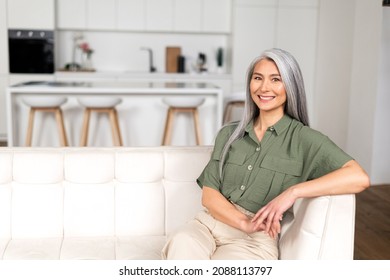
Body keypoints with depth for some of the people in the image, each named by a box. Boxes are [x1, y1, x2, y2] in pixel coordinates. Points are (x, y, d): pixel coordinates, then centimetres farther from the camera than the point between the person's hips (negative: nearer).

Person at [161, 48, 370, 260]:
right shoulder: (229, 134, 13)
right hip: (210, 222, 3)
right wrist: (244, 222, -13)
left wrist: (294, 191, -22)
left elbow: (359, 178, -12)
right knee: (181, 243, -32)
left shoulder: (303, 139, 0)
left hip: (256, 240, -3)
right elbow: (209, 194, 6)